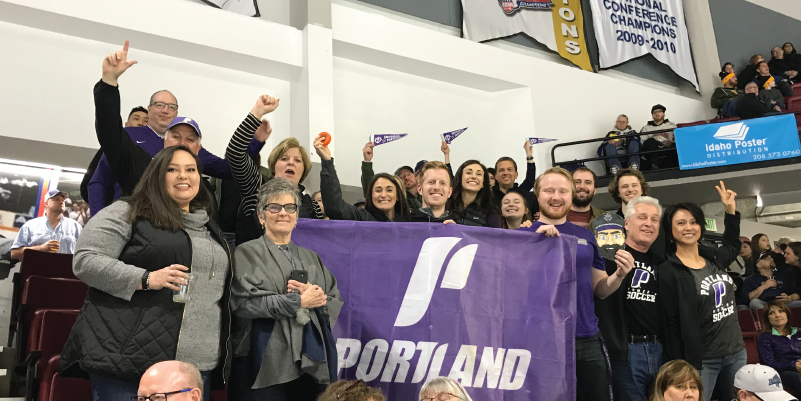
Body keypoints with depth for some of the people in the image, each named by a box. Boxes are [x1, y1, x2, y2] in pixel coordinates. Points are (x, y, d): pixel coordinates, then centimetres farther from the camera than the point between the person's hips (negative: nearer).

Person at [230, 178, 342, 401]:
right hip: (270, 363, -4)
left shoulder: (311, 257, 18)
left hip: (314, 361, 5)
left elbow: (336, 303, 11)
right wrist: (299, 301, -10)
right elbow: (244, 303, -11)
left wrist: (316, 298, -10)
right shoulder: (247, 253, 2)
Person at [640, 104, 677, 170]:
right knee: (651, 141, -34)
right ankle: (654, 166, -44)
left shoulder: (671, 125, 26)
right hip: (652, 151, 0)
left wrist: (671, 143, -13)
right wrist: (653, 139, -12)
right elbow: (641, 141, 7)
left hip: (668, 149, 0)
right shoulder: (646, 128, 25)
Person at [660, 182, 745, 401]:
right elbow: (671, 325, -13)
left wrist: (730, 209, 25)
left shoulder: (713, 258, 6)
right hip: (701, 360, -7)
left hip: (736, 352, 7)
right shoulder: (668, 272, -13)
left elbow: (733, 245, 32)